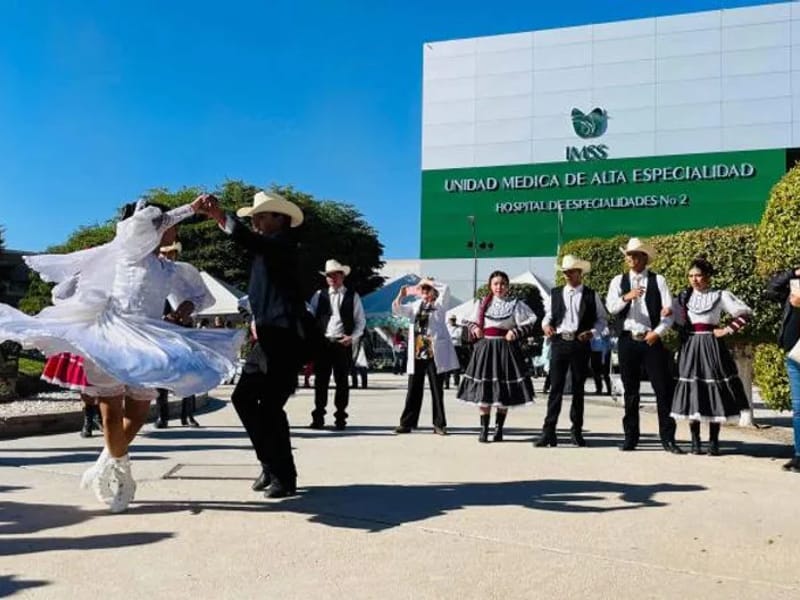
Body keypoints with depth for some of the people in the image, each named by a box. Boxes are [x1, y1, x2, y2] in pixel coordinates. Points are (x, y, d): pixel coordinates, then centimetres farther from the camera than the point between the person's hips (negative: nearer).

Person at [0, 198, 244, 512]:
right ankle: (117, 468, 16)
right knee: (112, 409, -2)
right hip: (114, 335, -6)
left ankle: (111, 463, 30)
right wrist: (191, 208, -18)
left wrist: (187, 306, 2)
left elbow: (196, 293, 27)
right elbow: (142, 222, -19)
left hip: (146, 342, 6)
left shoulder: (168, 270, 17)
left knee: (138, 412, 6)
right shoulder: (130, 251, 0)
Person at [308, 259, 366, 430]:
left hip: (343, 344, -1)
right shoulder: (319, 295, 9)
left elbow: (361, 321, 6)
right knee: (320, 381, 3)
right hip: (322, 343, 1)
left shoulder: (352, 296, 6)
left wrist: (353, 338, -7)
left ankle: (340, 418, 11)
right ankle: (318, 417, 10)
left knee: (342, 381, 4)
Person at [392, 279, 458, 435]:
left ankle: (439, 424, 10)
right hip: (416, 355, 4)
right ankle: (407, 423, 11)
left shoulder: (439, 304, 4)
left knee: (437, 390, 3)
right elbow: (397, 310, 8)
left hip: (435, 355, -3)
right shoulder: (415, 305, 16)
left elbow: (445, 289, -11)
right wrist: (401, 295, -8)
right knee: (413, 390, 6)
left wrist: (429, 282, -3)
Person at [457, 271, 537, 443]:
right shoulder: (482, 304, 10)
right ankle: (484, 430, 6)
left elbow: (530, 324, 0)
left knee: (504, 392, 3)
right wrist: (475, 329, -1)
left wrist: (515, 332, -12)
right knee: (482, 390, -1)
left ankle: (498, 429, 15)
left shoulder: (516, 304, 1)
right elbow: (470, 322, 19)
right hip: (484, 349, 2)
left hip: (506, 349, -2)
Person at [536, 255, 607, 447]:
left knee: (578, 389, 7)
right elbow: (549, 315, 15)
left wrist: (592, 333, -11)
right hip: (559, 343, 1)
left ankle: (577, 431, 18)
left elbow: (601, 319, 7)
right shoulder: (555, 293, 11)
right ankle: (548, 432, -3)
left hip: (581, 344, -1)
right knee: (555, 388, -3)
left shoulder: (592, 295, 6)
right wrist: (546, 325, -7)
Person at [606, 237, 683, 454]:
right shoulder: (619, 281, 8)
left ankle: (668, 438, 4)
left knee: (663, 388, -4)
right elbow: (611, 307, -5)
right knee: (630, 390, 8)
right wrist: (626, 297, -24)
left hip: (652, 340, -1)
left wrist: (657, 332, -15)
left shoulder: (658, 280, 4)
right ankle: (630, 438, 16)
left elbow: (669, 311, -1)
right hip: (628, 340, 2)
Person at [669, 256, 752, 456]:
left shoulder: (720, 295, 0)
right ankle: (695, 442, 8)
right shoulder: (684, 296, 9)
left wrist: (728, 330, -6)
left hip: (711, 348, -3)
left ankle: (713, 443, 6)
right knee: (691, 393, 1)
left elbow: (745, 312, -2)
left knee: (714, 393, -1)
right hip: (689, 348, 3)